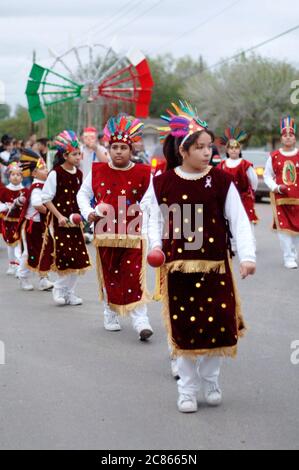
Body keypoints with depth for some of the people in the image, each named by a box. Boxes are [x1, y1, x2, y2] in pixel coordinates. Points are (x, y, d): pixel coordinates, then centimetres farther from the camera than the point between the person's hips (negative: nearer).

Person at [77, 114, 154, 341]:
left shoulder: (142, 173, -2)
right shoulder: (97, 171, 3)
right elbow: (83, 194, 12)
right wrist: (88, 212, -4)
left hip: (133, 233, -2)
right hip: (106, 233, 2)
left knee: (134, 276, -10)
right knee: (109, 276, 12)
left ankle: (141, 320, -10)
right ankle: (111, 316, 28)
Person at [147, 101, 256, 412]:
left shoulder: (221, 181, -2)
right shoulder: (163, 183, -1)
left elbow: (238, 220, -4)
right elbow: (156, 219, 8)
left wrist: (247, 256, -14)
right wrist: (156, 245, -10)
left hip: (215, 265, 0)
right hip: (178, 266, 0)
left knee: (219, 325, 1)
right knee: (183, 328, 2)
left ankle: (211, 380, 27)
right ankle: (187, 390, 17)